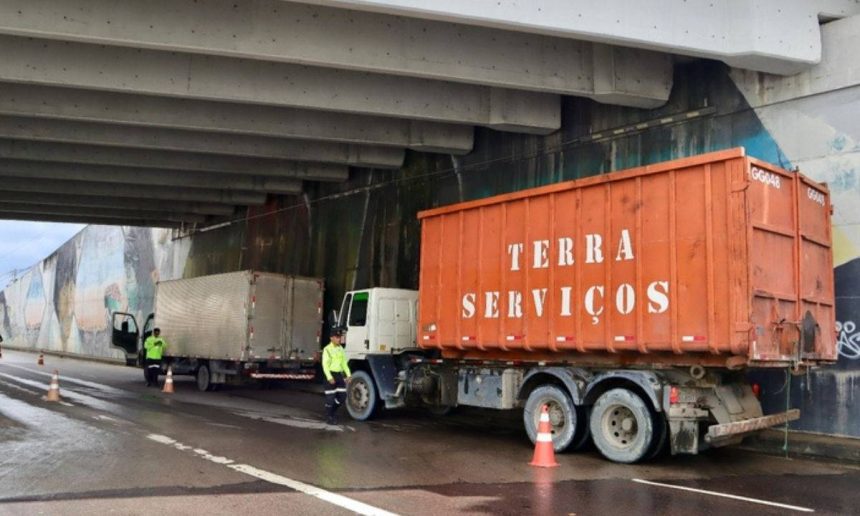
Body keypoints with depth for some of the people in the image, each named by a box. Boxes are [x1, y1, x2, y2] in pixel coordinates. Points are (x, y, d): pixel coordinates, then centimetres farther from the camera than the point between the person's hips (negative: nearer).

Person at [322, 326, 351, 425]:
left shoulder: (341, 349, 10)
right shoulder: (327, 349, -11)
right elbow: (325, 365, -15)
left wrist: (348, 375, 5)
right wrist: (329, 378, -22)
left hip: (339, 374, 7)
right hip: (331, 375, -7)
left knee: (342, 396, 6)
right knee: (330, 397, -1)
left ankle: (333, 411, 27)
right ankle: (328, 418, 11)